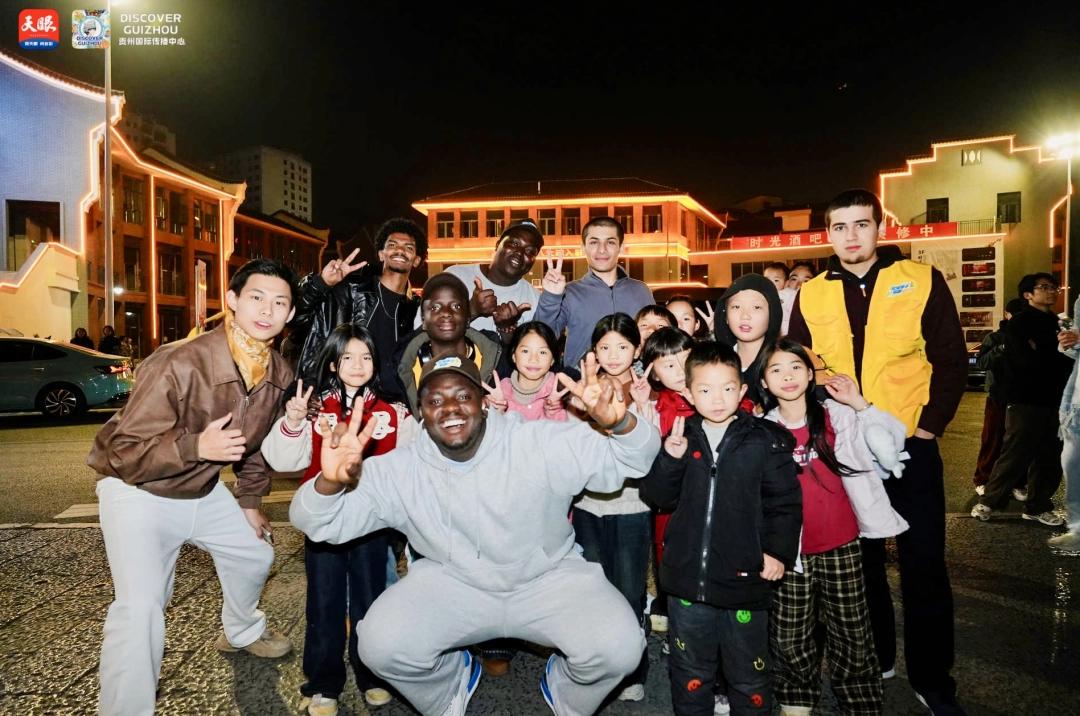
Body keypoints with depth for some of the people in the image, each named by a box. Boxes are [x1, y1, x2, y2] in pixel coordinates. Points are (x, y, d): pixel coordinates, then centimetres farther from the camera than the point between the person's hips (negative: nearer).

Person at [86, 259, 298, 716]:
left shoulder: (280, 375, -11)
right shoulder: (178, 364, -33)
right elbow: (123, 452, -27)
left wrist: (249, 501, 12)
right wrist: (196, 446, -41)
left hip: (204, 490, 7)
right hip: (138, 490, -7)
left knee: (254, 554, 21)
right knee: (140, 605, -20)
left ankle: (241, 632, 52)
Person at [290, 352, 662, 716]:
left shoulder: (541, 443, -17)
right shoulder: (400, 471, -12)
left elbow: (633, 459, -18)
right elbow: (315, 524, -10)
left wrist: (620, 423, -44)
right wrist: (330, 482, -35)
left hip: (549, 577, -1)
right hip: (451, 583, 1)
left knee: (618, 646, -23)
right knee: (381, 644, -22)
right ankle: (452, 680, 15)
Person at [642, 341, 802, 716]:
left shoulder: (765, 440, -7)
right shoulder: (681, 437, 1)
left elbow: (785, 501, -3)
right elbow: (658, 496, 0)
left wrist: (779, 551, -12)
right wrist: (671, 458, -16)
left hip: (744, 578, -2)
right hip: (687, 578, 3)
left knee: (749, 677, 16)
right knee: (689, 672, 21)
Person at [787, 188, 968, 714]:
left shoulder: (922, 280, -3)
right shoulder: (810, 295, 2)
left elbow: (951, 358, -3)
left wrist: (930, 424, -9)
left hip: (910, 446, -2)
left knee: (923, 566, 4)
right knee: (860, 561, 14)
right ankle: (875, 658, 33)